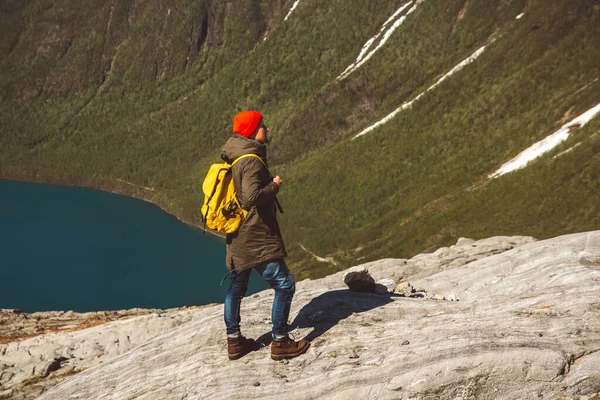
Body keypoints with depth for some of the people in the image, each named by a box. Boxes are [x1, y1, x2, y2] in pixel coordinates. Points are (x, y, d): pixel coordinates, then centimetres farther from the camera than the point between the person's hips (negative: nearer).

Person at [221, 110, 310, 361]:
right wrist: (275, 186, -17)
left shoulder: (235, 158, 9)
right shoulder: (251, 161, -20)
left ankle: (234, 340, 28)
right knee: (284, 285, -1)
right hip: (256, 239, -10)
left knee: (235, 288, 17)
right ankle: (280, 342, 4)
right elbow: (251, 197, -31)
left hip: (237, 237, 10)